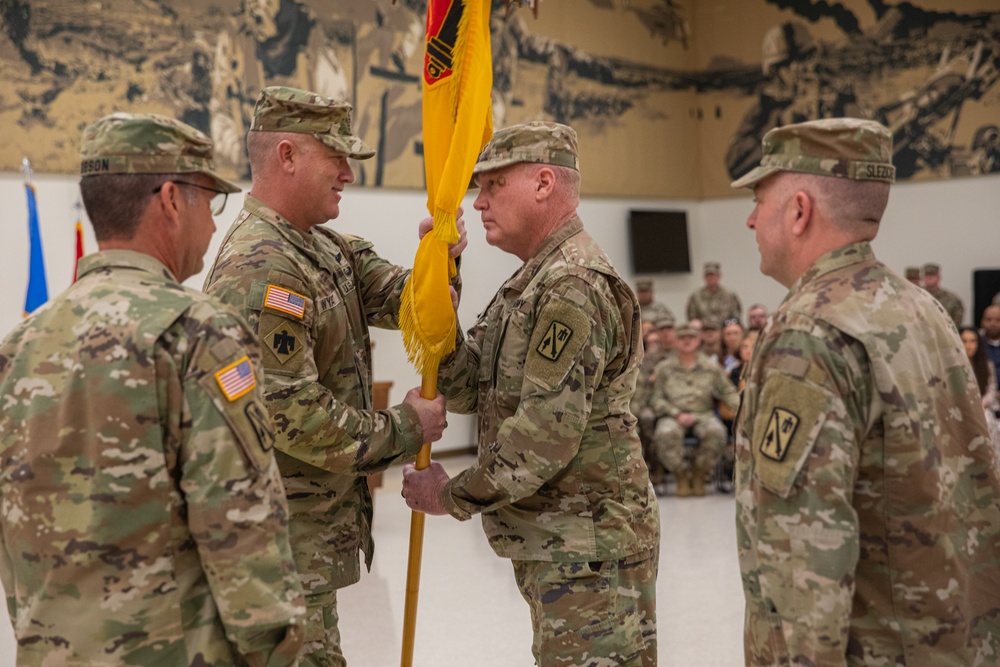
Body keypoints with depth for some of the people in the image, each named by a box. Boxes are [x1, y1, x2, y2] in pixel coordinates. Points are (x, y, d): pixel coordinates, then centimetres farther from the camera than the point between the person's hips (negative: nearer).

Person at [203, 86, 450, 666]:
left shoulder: (328, 248, 10)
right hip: (287, 532, -10)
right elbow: (291, 417, -25)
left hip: (323, 519, 10)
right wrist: (405, 429, -14)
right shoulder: (259, 268, -22)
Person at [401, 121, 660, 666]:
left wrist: (453, 496, -12)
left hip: (588, 549, -10)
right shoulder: (529, 284, 14)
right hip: (549, 544, 10)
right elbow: (462, 389, 7)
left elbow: (547, 434, -24)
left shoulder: (573, 286, -19)